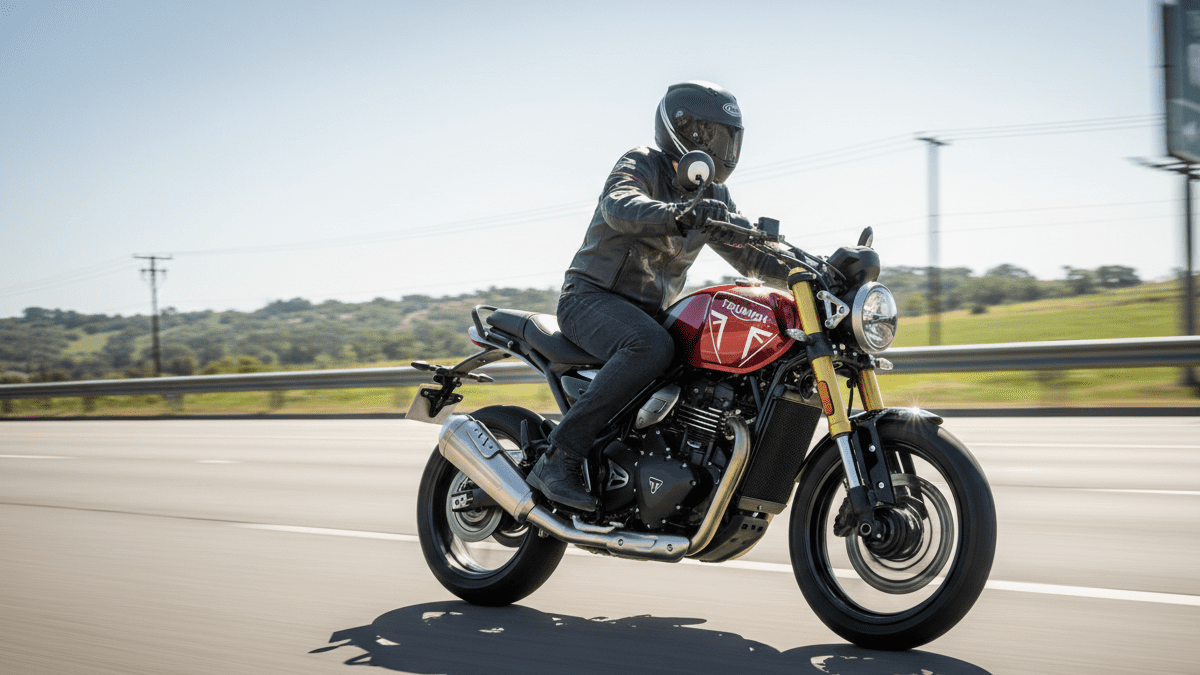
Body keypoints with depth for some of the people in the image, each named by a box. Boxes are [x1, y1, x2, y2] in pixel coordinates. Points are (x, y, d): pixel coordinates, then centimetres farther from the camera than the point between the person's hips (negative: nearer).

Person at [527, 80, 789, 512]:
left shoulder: (713, 197, 14)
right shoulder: (642, 164, -10)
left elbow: (750, 257, 15)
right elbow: (619, 206, -33)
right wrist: (677, 214, -53)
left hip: (649, 310, 8)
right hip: (592, 296, -8)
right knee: (651, 348, -38)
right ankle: (558, 458, -34)